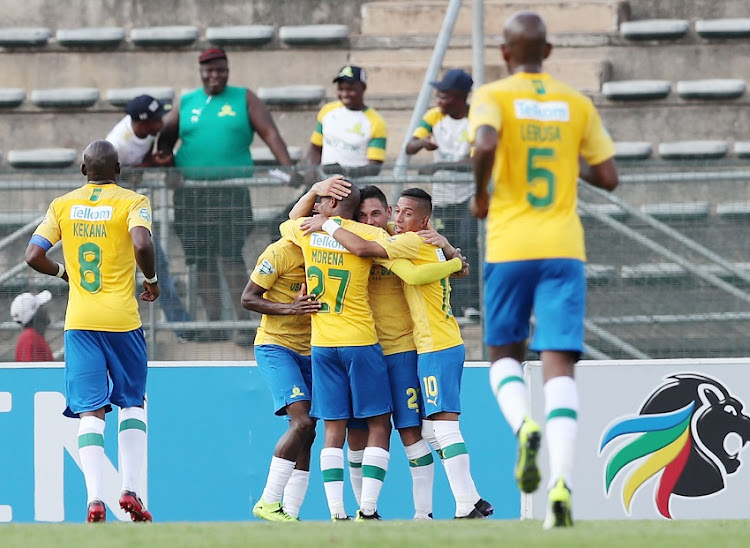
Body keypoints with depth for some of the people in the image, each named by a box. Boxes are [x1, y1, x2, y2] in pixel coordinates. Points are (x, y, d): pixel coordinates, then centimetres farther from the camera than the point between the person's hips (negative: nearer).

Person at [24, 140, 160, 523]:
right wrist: (152, 279, -1)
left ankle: (94, 498, -15)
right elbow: (141, 244, -20)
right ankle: (129, 489, 1)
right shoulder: (132, 202, -2)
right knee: (133, 403, 14)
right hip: (121, 318, -2)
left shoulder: (62, 205, 6)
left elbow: (33, 256, 0)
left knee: (90, 412, 0)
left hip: (79, 320, 2)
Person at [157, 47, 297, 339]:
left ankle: (243, 317, -12)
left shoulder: (244, 99, 8)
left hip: (231, 190, -3)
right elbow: (164, 137, 14)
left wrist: (288, 168, -11)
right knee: (203, 260, 3)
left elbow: (270, 134, 1)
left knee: (230, 254, -14)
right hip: (191, 191, 3)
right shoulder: (185, 104, 14)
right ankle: (213, 322, 8)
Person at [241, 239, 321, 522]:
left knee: (306, 434, 1)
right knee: (302, 421, -20)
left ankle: (291, 512, 3)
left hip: (309, 350, 7)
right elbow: (248, 298, -10)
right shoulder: (280, 252, -13)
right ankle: (268, 503, -14)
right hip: (276, 346, -7)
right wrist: (290, 308, -24)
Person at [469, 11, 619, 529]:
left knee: (504, 353, 17)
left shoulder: (493, 96, -1)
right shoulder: (577, 104, 9)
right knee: (559, 364, -4)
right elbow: (608, 177, 8)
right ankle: (563, 479, -22)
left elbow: (486, 143, -21)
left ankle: (523, 425, -15)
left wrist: (480, 195, -4)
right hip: (564, 247, 1)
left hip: (510, 246, -1)